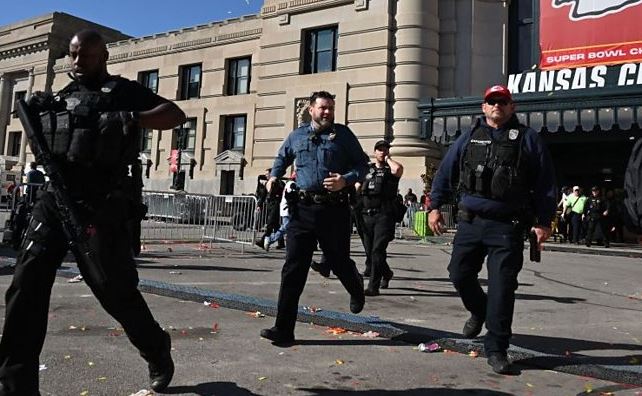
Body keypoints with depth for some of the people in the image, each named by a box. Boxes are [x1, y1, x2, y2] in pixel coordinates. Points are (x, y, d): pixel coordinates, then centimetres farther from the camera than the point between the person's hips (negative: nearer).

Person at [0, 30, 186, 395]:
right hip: (54, 199, 6)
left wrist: (131, 119, -22)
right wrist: (39, 115, 6)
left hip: (100, 205, -6)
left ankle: (158, 352, 27)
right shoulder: (65, 95, 20)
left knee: (115, 290, 2)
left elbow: (176, 115, -8)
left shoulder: (122, 91, 2)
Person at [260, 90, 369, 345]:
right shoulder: (296, 136, 12)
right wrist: (274, 177, 11)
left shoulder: (343, 135, 3)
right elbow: (282, 158, 30)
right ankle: (284, 329, 2)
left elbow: (362, 164, 5)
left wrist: (346, 180, -13)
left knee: (339, 262, 12)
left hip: (334, 209, -2)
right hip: (303, 209, 2)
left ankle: (357, 291, 49)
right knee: (293, 268, -3)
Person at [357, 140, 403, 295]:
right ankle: (386, 274, 37)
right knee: (369, 250, 12)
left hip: (384, 215, -5)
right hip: (367, 215, 5)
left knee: (377, 250, -13)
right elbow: (358, 187, 27)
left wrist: (387, 159, -5)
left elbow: (398, 169, -21)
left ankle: (373, 286, -10)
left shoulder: (390, 170, 3)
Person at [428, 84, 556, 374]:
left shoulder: (527, 139, 5)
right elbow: (445, 173, 13)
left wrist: (544, 221, -1)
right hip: (470, 221, 3)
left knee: (502, 288, -4)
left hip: (507, 226, -3)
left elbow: (545, 182, 4)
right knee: (459, 274, 7)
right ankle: (479, 311, 39)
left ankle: (496, 349, 9)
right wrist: (435, 206, 7)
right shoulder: (469, 138, 12)